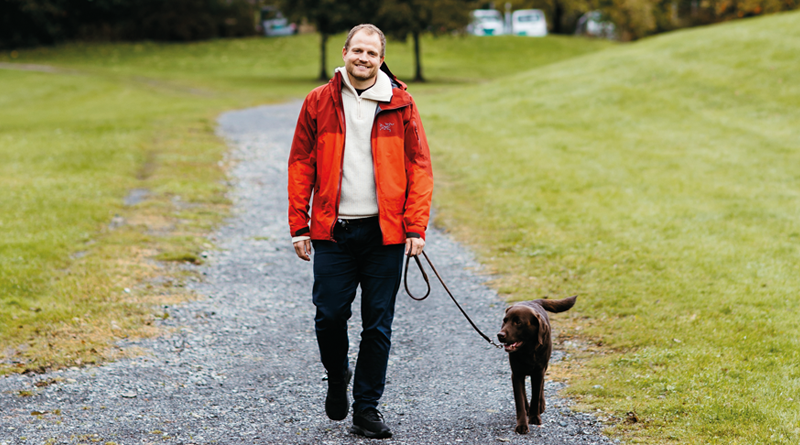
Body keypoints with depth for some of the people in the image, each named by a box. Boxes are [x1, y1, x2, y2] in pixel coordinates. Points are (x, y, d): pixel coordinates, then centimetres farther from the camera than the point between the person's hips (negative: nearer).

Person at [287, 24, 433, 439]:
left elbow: (419, 167, 3)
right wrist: (299, 225, 0)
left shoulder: (401, 104, 3)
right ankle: (337, 378, 29)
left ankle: (366, 408, 15)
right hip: (333, 232, 0)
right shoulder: (319, 102, 4)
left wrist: (416, 227, -6)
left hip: (385, 233, 0)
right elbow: (301, 164, 6)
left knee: (378, 324, 4)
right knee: (330, 315, -1)